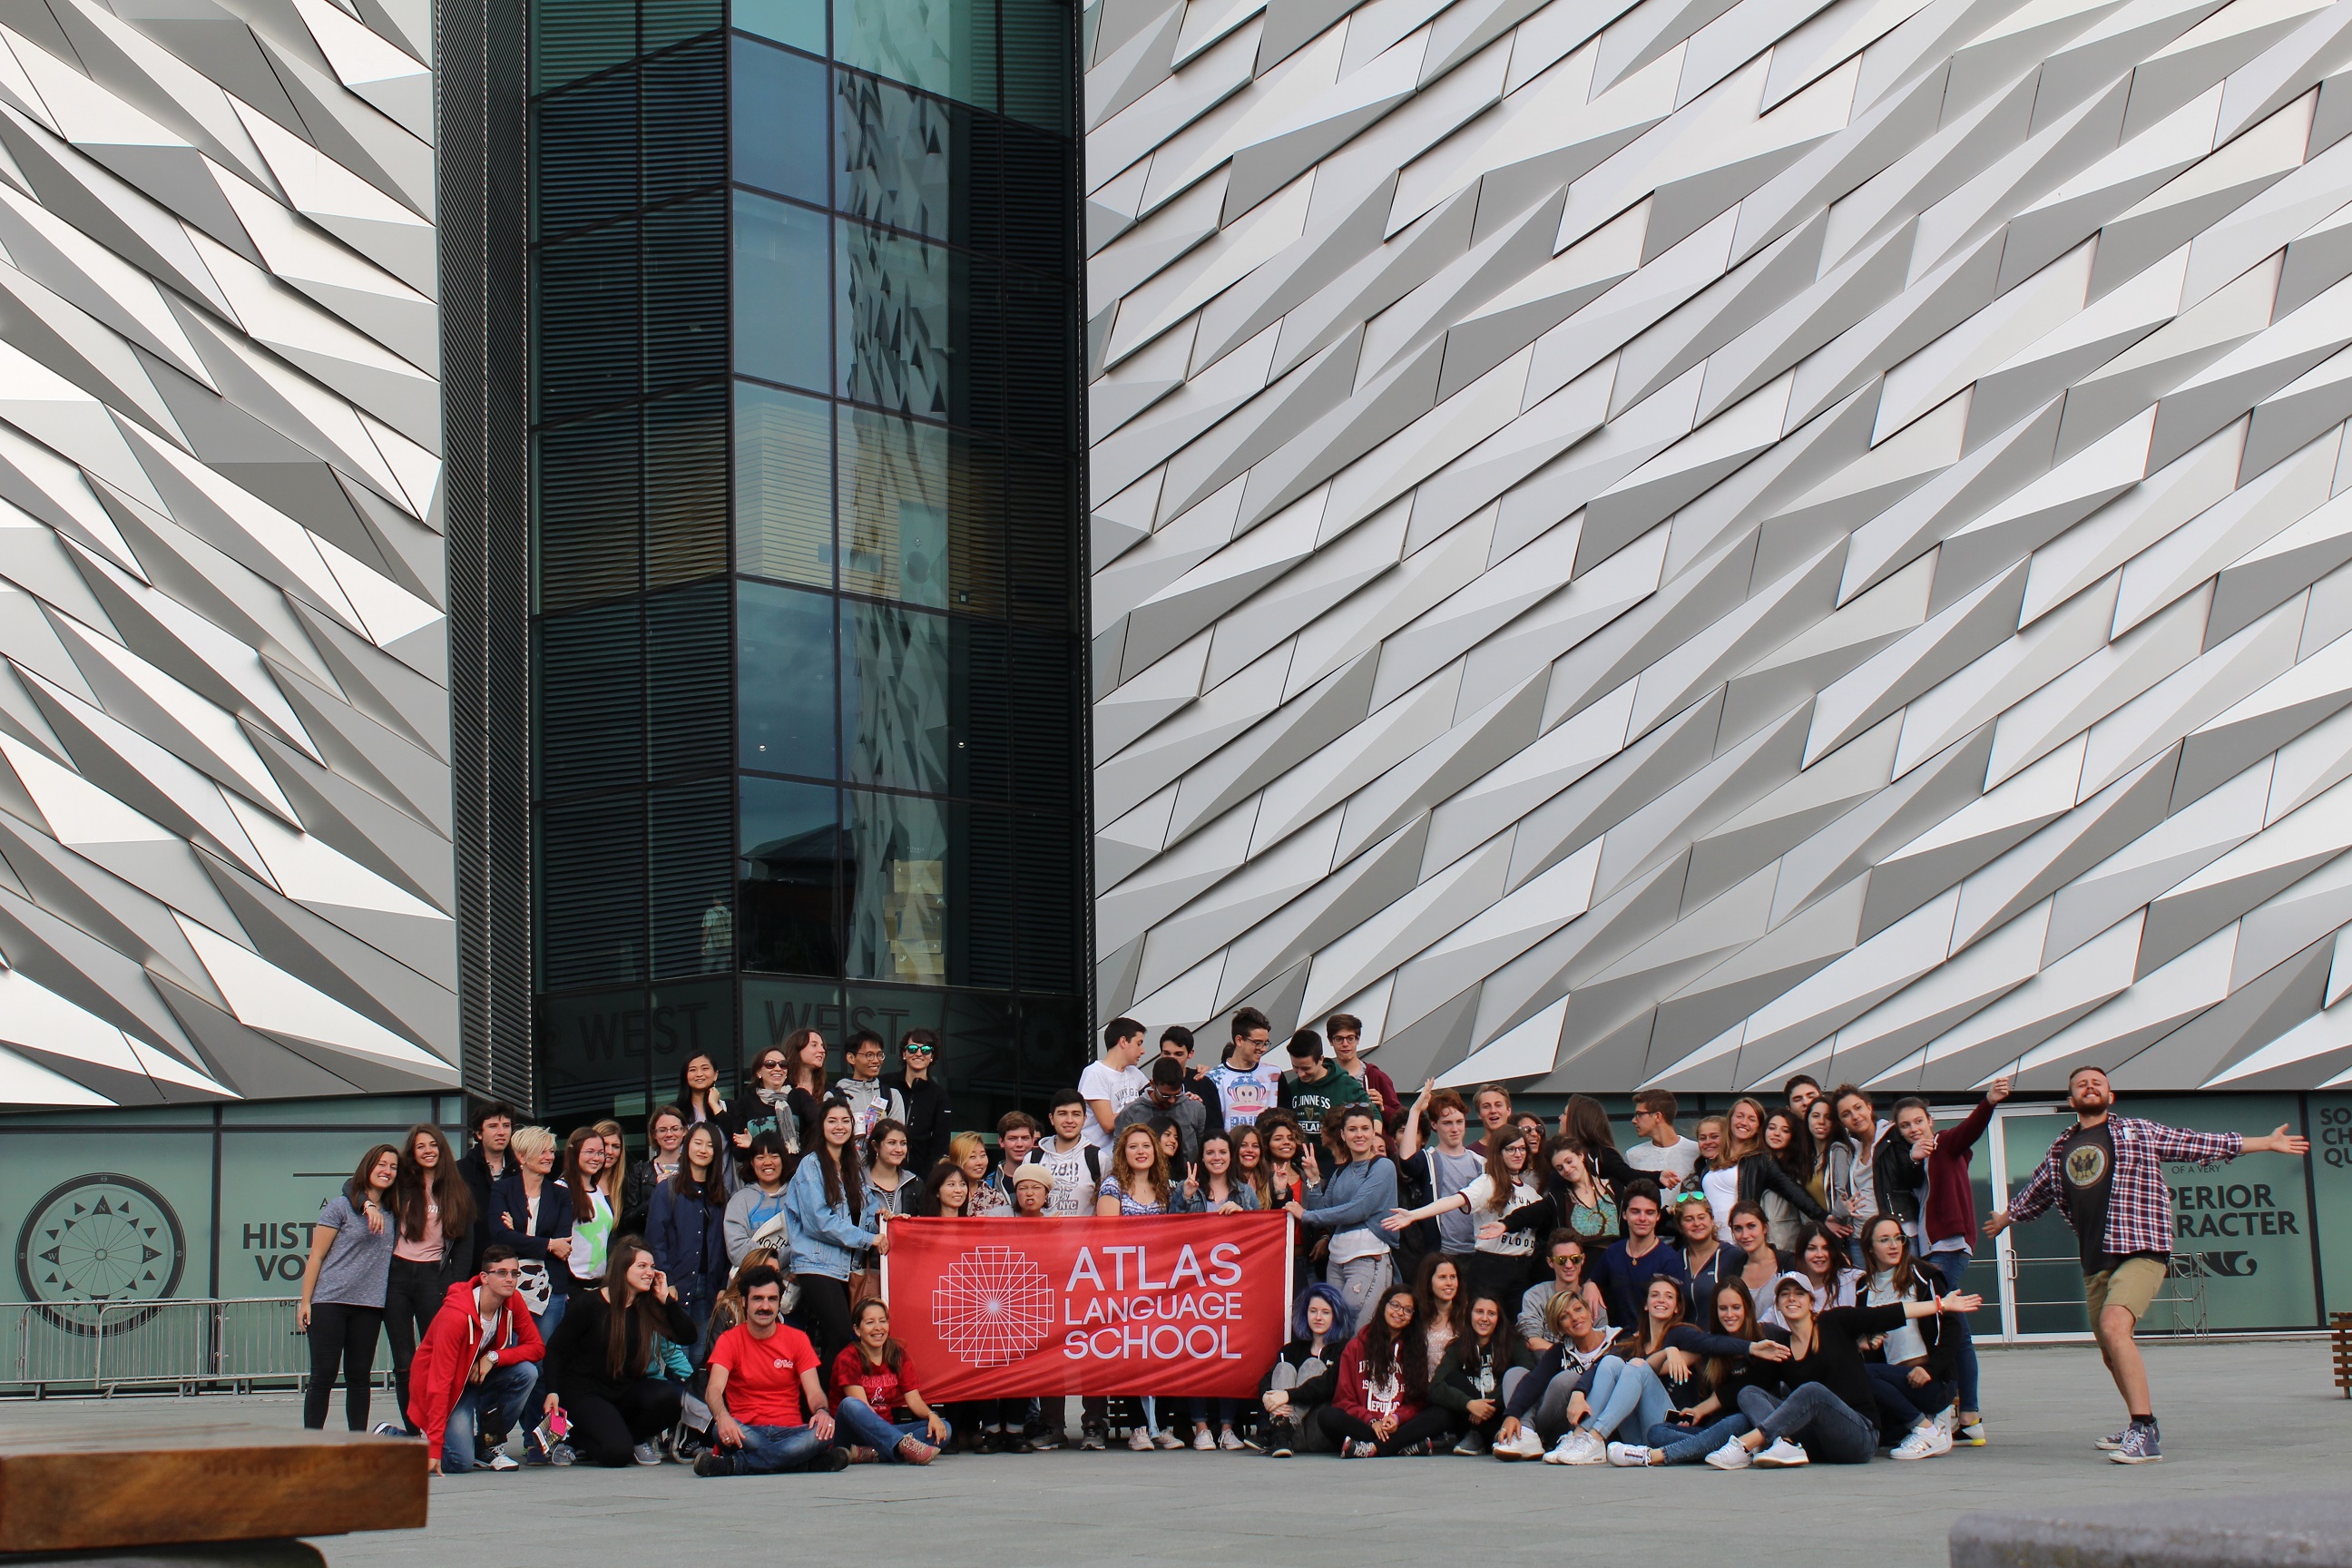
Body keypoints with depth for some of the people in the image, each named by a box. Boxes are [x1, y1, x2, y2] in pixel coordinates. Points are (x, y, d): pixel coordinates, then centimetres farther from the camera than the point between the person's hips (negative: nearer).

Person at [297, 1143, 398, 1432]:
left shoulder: (391, 1213, 12)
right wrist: (305, 1301, -7)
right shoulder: (340, 1206, -1)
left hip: (369, 1307, 4)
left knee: (359, 1376, 7)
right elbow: (316, 1257, -2)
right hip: (330, 1301, -4)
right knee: (323, 1376, -4)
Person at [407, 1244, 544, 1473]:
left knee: (527, 1373, -21)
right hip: (451, 1387, -6)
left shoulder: (511, 1302, -12)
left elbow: (536, 1347, -8)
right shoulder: (456, 1315, -31)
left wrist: (493, 1357, -27)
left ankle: (487, 1444, -2)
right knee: (460, 1462, -20)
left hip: (480, 1374, 6)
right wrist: (434, 1449, -35)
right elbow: (439, 1382, -32)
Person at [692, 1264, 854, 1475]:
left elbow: (814, 1392, 0)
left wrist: (822, 1411, -26)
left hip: (790, 1432, 2)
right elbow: (714, 1390, -13)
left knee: (825, 1431, -31)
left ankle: (736, 1464, -33)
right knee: (721, 1429, -36)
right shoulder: (729, 1340, 3)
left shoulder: (797, 1339, 8)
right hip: (747, 1433, -1)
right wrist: (722, 1416, -37)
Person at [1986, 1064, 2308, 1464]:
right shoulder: (2061, 1151, 18)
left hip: (2141, 1253, -6)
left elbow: (2199, 1144, 8)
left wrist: (2266, 1143, 7)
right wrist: (2006, 1217, 50)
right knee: (2112, 1354, 10)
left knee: (2113, 1326, -27)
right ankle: (2141, 1429, 30)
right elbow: (2036, 1192, 35)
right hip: (2095, 1262, 6)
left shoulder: (2139, 1132, 7)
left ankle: (2144, 1434, -29)